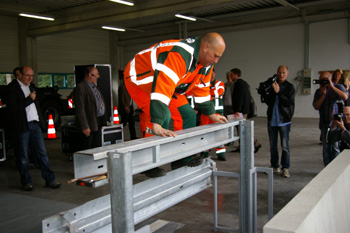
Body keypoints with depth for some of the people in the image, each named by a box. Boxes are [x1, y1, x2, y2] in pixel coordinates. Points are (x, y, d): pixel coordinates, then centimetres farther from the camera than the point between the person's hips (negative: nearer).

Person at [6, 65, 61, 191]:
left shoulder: (31, 86, 14)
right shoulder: (12, 87, -8)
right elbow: (12, 109, -16)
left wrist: (41, 120, 19)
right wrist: (29, 99, -17)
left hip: (35, 124, 6)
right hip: (21, 126, -6)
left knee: (42, 153, 6)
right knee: (23, 157, 6)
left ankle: (49, 179, 10)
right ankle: (26, 182, 19)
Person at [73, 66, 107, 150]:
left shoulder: (94, 86, 17)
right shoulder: (80, 88, -13)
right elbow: (80, 109, -19)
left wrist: (104, 122, 17)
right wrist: (85, 127, -22)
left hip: (99, 123, 9)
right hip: (90, 124, -9)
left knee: (97, 148, 12)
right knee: (87, 148, -2)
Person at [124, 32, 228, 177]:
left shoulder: (206, 63, -5)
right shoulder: (180, 54, -37)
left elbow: (201, 89, 10)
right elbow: (162, 87, -46)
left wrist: (211, 114, 13)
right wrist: (157, 125, -51)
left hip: (168, 82, 9)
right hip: (140, 78, -9)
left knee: (187, 115, 3)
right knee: (163, 116, -27)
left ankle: (183, 160, 13)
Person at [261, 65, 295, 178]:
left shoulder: (290, 87, -2)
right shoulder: (271, 85, 8)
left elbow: (288, 102, -15)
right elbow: (269, 102, 11)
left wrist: (278, 92, -21)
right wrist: (263, 93, -5)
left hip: (284, 120, -4)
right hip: (272, 120, 4)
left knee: (285, 146, -2)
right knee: (273, 145, 10)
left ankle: (285, 168, 9)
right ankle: (275, 166, 22)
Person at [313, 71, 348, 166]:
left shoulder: (338, 87, 4)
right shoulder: (318, 91, 12)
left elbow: (345, 97, -17)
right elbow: (316, 106, 2)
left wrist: (332, 87, -17)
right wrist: (323, 94, -7)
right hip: (324, 123, 4)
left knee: (336, 147, -7)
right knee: (326, 147, 6)